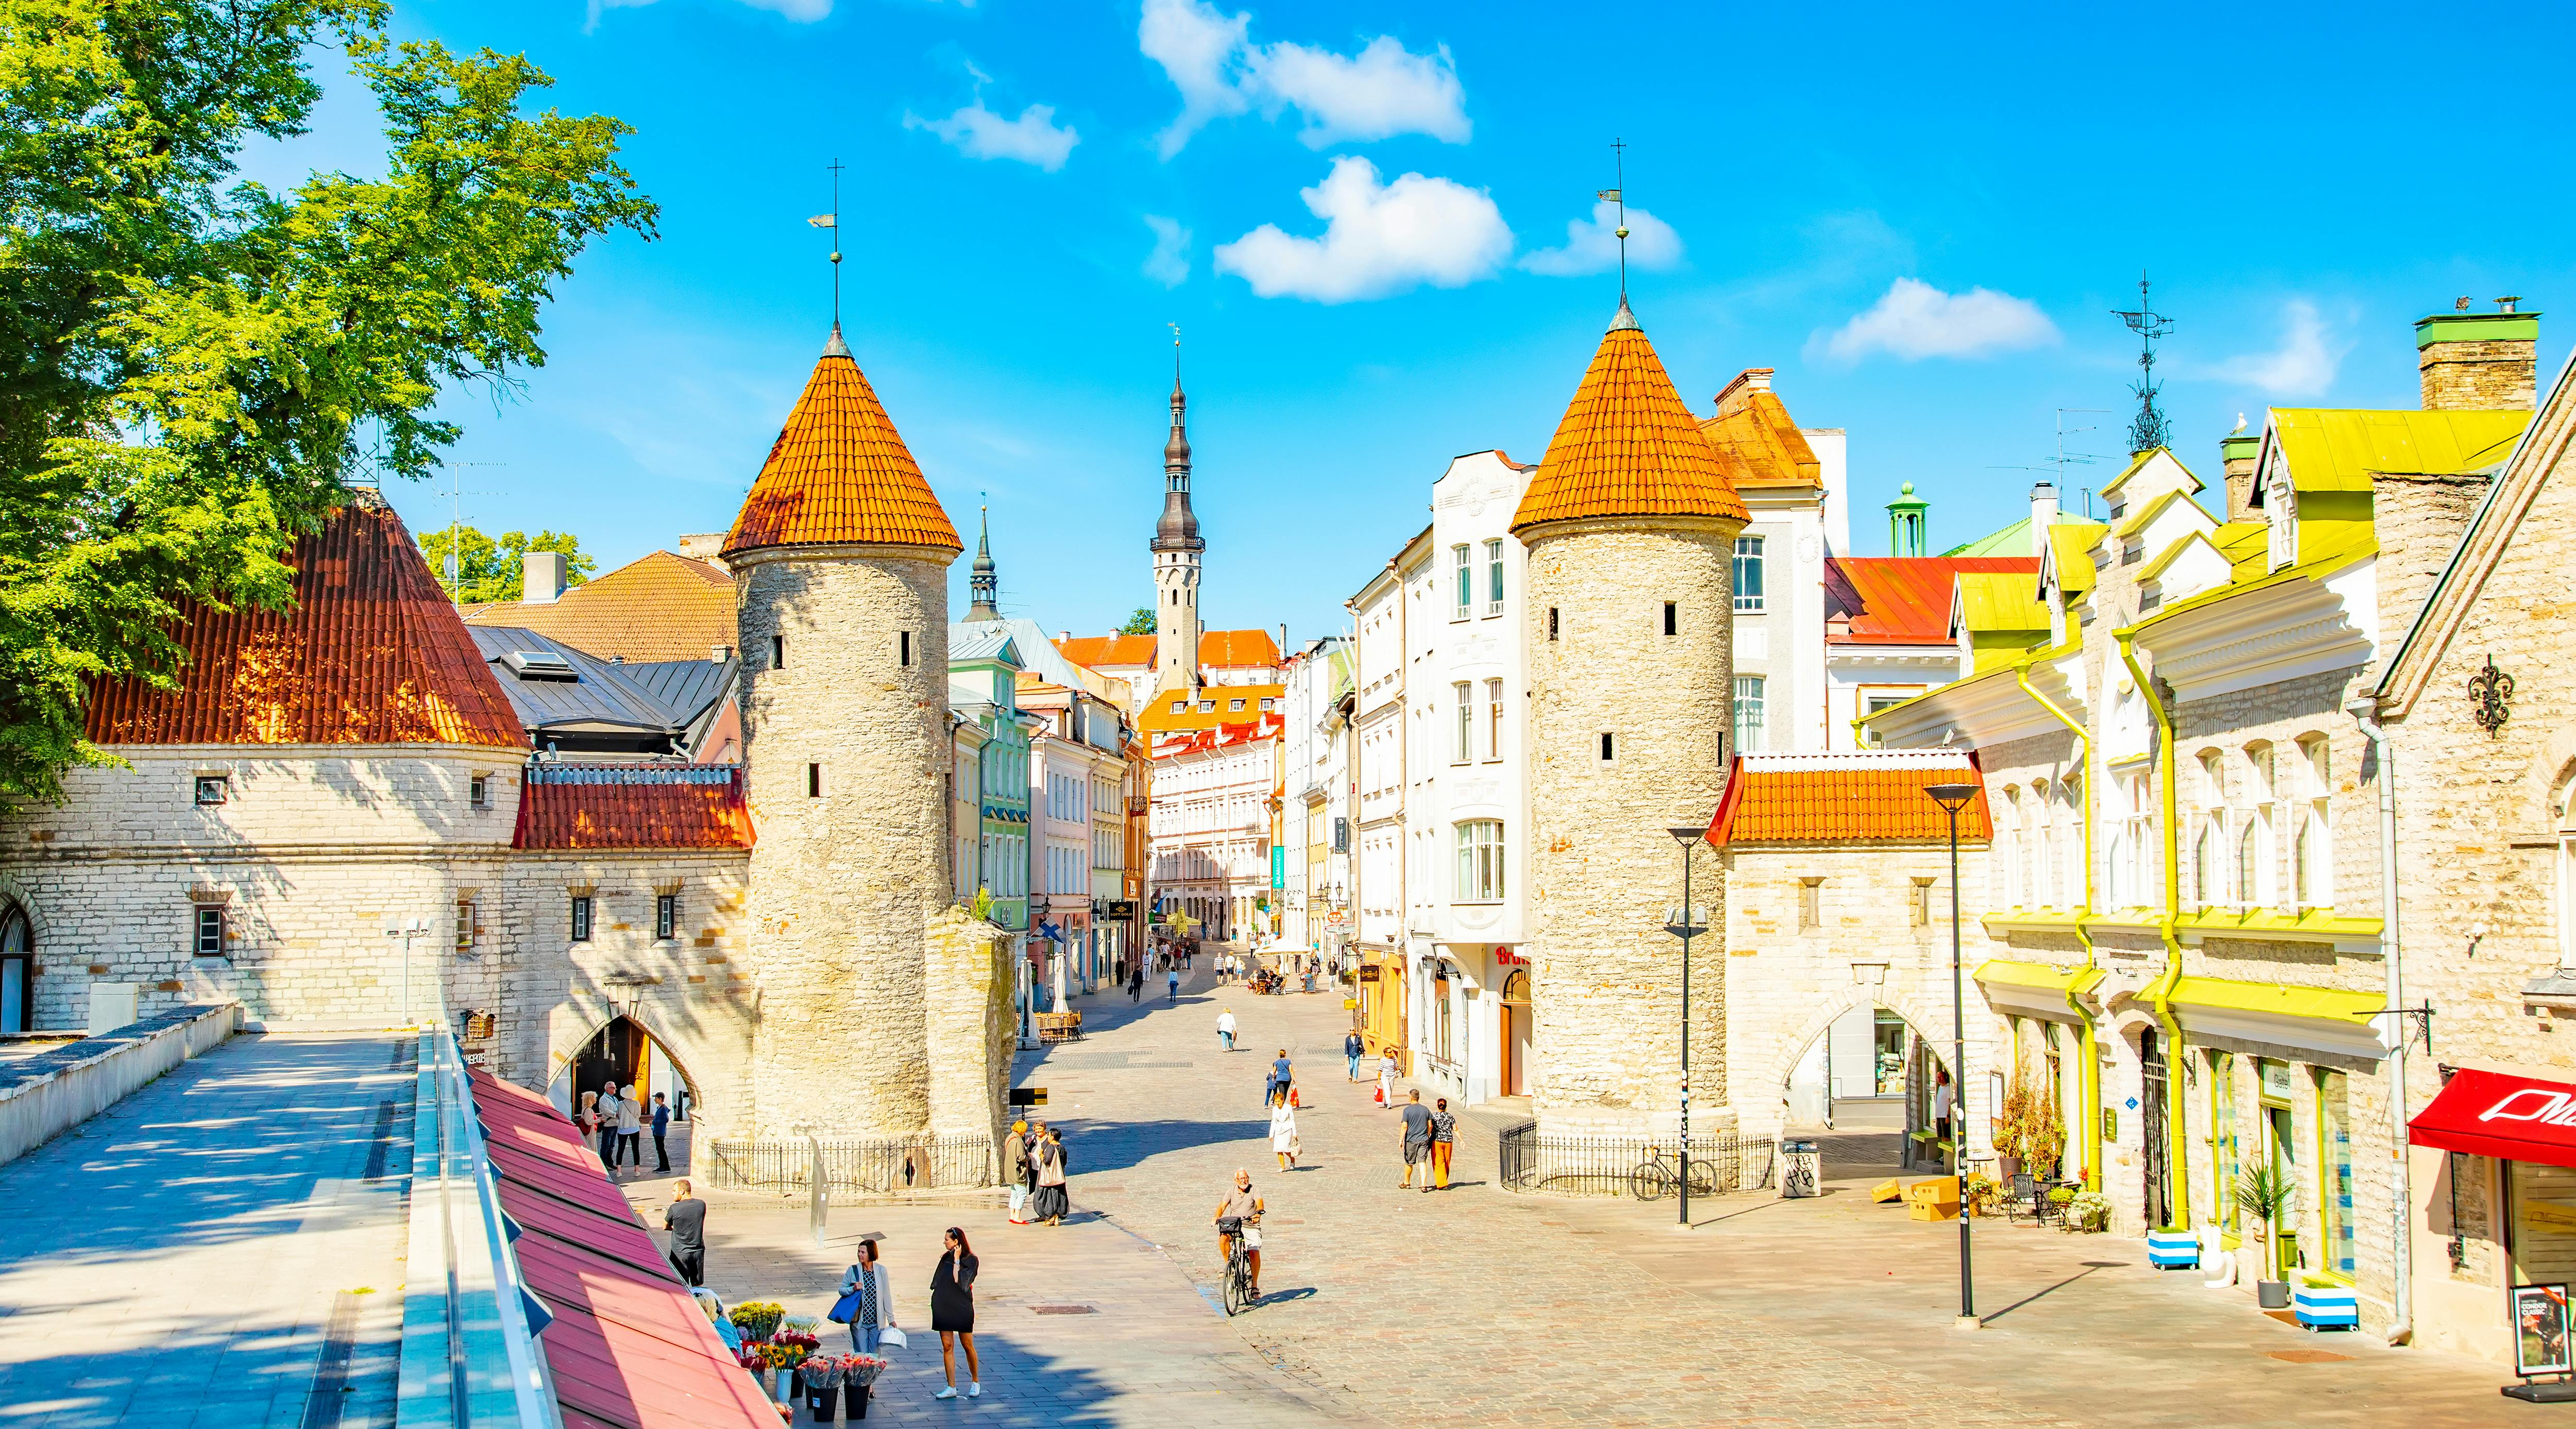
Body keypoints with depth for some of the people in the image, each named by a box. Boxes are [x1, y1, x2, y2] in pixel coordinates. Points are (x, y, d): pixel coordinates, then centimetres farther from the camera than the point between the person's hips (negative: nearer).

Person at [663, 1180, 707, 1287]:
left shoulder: (674, 1209, -15)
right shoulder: (701, 1205, -3)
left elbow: (665, 1227, 0)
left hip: (680, 1253, -4)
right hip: (698, 1250, 4)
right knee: (698, 1285, 15)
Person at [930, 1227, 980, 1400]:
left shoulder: (971, 1260, -6)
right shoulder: (946, 1258, 10)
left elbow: (959, 1280, -17)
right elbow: (938, 1282, 15)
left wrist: (957, 1260, -14)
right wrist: (936, 1301, 9)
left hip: (962, 1307, -5)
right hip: (943, 1306, 5)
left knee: (968, 1346, 2)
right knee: (947, 1346, 1)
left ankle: (975, 1382, 20)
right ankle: (951, 1388, 3)